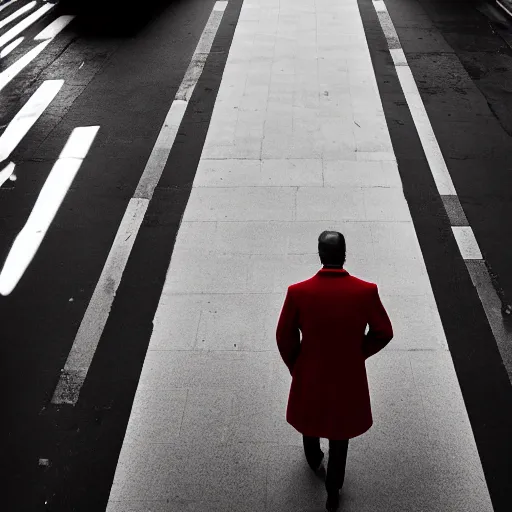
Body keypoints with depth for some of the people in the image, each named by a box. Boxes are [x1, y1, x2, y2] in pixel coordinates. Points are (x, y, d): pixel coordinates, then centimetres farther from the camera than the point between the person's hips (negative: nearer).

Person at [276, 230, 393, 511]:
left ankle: (314, 461, 59)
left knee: (310, 419, 31)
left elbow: (284, 337, -10)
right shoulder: (366, 291, -20)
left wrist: (295, 367, 7)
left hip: (310, 374, 1)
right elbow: (384, 333, -8)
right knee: (340, 432, 22)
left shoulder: (298, 292, -21)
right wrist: (359, 353, 9)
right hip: (348, 377, 0)